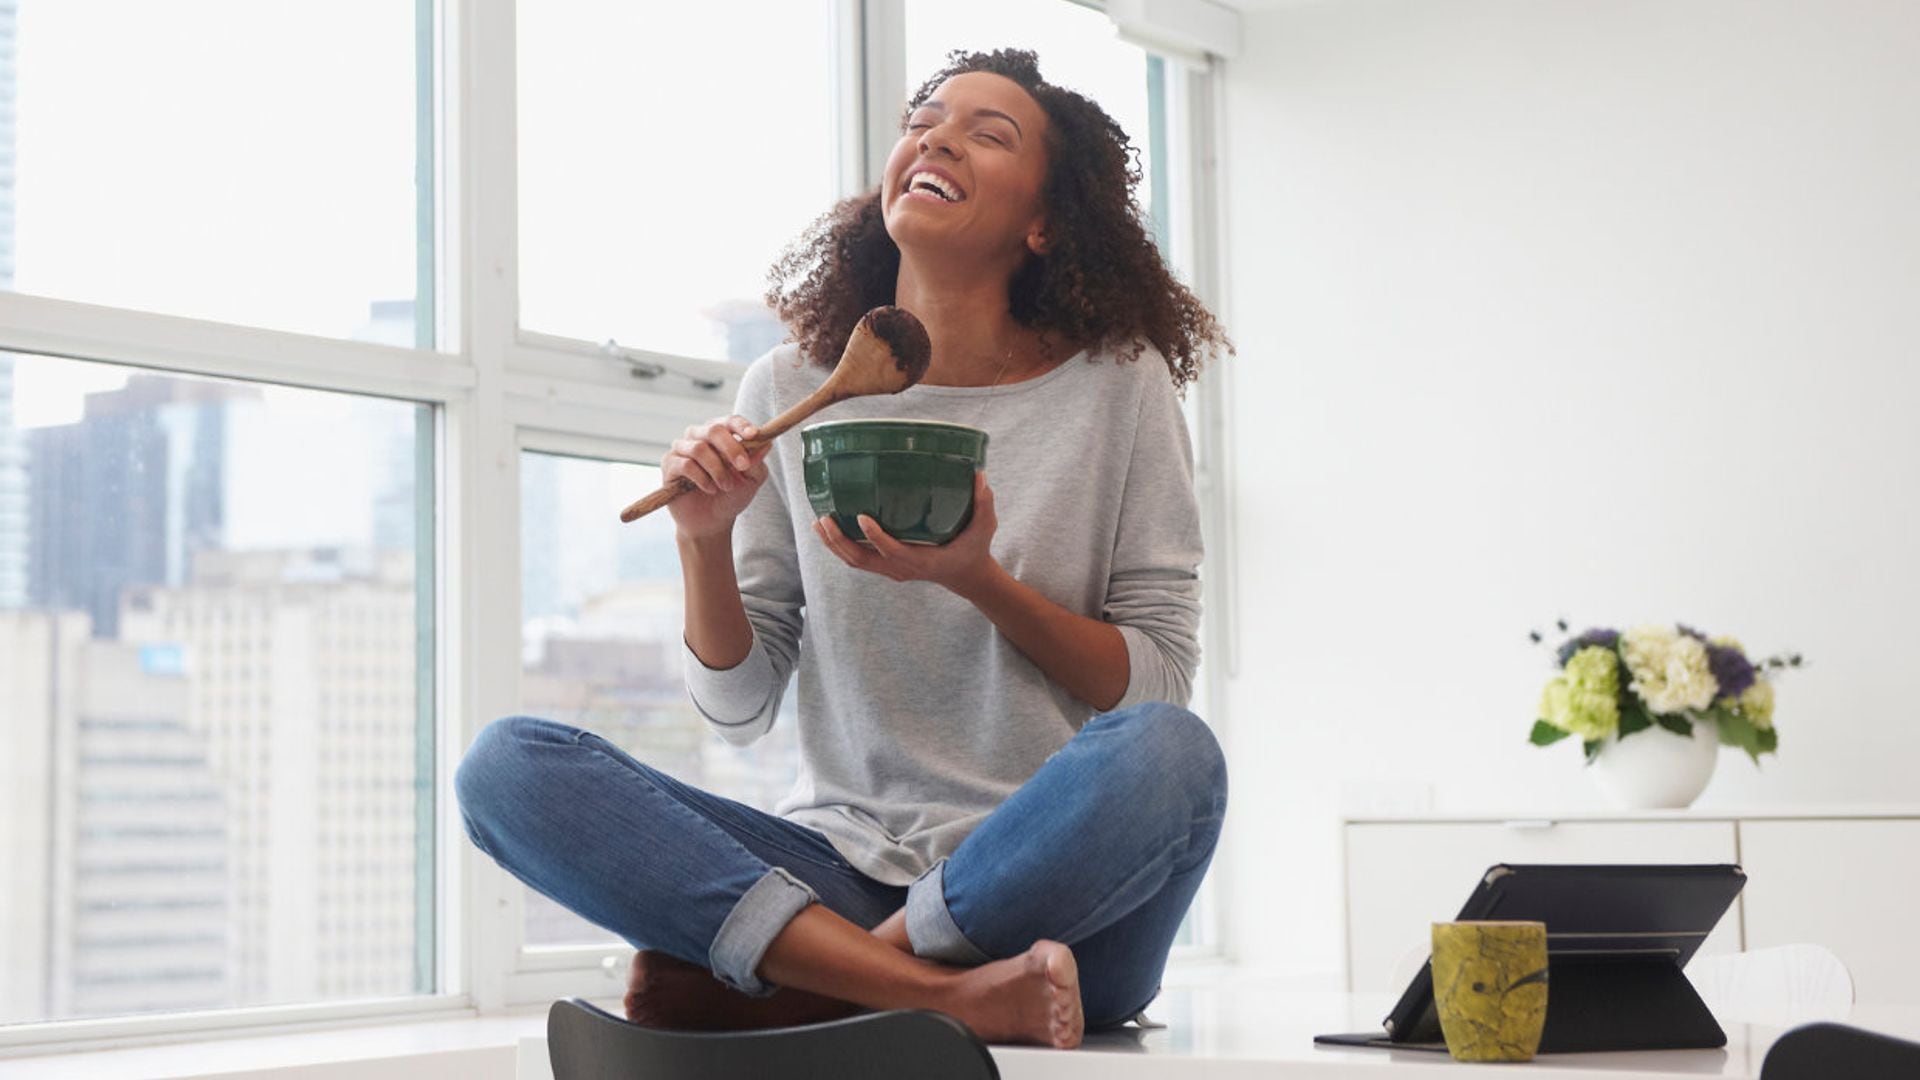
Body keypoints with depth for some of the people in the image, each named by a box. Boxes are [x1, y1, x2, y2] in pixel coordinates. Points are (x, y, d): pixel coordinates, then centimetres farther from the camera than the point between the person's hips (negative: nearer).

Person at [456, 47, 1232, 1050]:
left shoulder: (1116, 384, 1)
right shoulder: (791, 391, 7)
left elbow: (1158, 688, 0)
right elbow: (737, 704, 10)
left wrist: (977, 579, -14)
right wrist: (705, 543, -9)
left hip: (1055, 885, -2)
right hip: (840, 868, 3)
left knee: (1166, 753, -35)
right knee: (505, 763, -17)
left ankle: (782, 977, -18)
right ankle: (945, 994, -28)